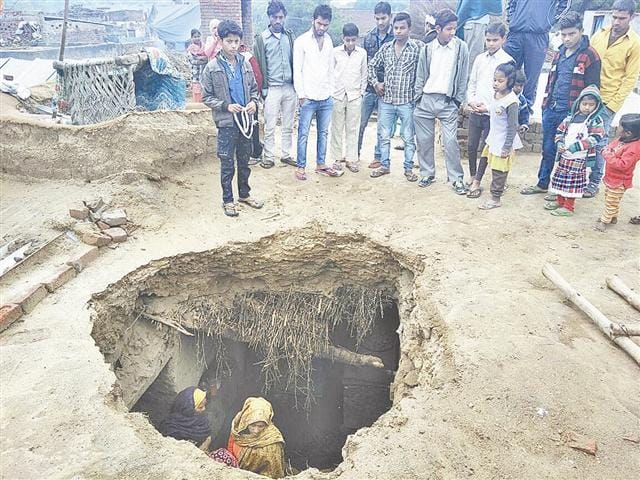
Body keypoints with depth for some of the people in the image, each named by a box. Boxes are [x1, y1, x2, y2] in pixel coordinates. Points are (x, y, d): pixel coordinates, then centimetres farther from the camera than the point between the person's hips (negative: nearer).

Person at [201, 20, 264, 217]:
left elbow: (254, 88, 14)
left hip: (246, 120, 4)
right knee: (227, 164, 3)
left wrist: (254, 101, -6)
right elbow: (206, 97, -5)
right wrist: (226, 106, -18)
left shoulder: (245, 64, 4)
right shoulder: (212, 67, -7)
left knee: (244, 160, 14)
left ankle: (244, 194, 30)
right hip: (226, 123, -4)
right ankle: (227, 200, 16)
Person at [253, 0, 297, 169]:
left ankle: (286, 155, 19)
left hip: (289, 87, 4)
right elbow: (259, 65, -2)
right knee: (270, 126, 0)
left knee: (288, 125, 9)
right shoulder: (261, 38, -2)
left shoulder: (289, 36, 10)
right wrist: (263, 88, -7)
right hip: (272, 89, -4)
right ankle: (269, 157, 10)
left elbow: (294, 60, 12)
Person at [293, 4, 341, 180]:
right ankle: (300, 167, 11)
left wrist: (331, 91, 8)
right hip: (308, 98, -5)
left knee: (323, 133, 11)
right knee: (303, 134, 2)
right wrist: (301, 94, -10)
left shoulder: (328, 41, 9)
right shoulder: (302, 41, -5)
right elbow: (297, 70, -7)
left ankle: (321, 164, 22)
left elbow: (330, 68, 14)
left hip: (326, 98, 5)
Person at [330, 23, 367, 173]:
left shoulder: (362, 53, 2)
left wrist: (361, 92, 5)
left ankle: (351, 159, 10)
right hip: (337, 95, 0)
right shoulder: (335, 52, 0)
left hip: (355, 96, 1)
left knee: (352, 129, 4)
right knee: (337, 128, 4)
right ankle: (337, 158, 12)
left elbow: (364, 75, 8)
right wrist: (330, 92, 1)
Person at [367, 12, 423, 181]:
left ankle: (408, 168, 18)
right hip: (386, 100, 4)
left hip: (407, 101, -3)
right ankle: (385, 165, 25)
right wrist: (375, 83, 7)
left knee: (408, 138, 5)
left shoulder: (418, 47, -5)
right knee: (383, 135, 11)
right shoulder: (386, 48, 7)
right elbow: (372, 65, 18)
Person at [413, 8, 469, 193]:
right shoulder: (427, 49, 4)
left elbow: (463, 77, 2)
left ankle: (457, 178, 4)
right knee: (424, 140, 6)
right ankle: (427, 173, 22)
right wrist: (418, 99, 4)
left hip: (448, 102, -2)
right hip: (426, 100, 2)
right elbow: (420, 76, 10)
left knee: (451, 141, -7)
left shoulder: (461, 47, -1)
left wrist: (458, 101, -1)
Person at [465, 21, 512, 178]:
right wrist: (471, 101, -3)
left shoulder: (507, 61, -6)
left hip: (491, 114, -5)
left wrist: (488, 107, -14)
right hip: (474, 112, 5)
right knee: (471, 147, 10)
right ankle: (473, 179, 25)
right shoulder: (480, 58, 10)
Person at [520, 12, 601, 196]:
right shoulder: (559, 53, 12)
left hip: (571, 113, -6)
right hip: (551, 110, 6)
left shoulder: (590, 56, -8)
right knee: (548, 149, 14)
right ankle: (542, 183, 28)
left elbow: (593, 88, -9)